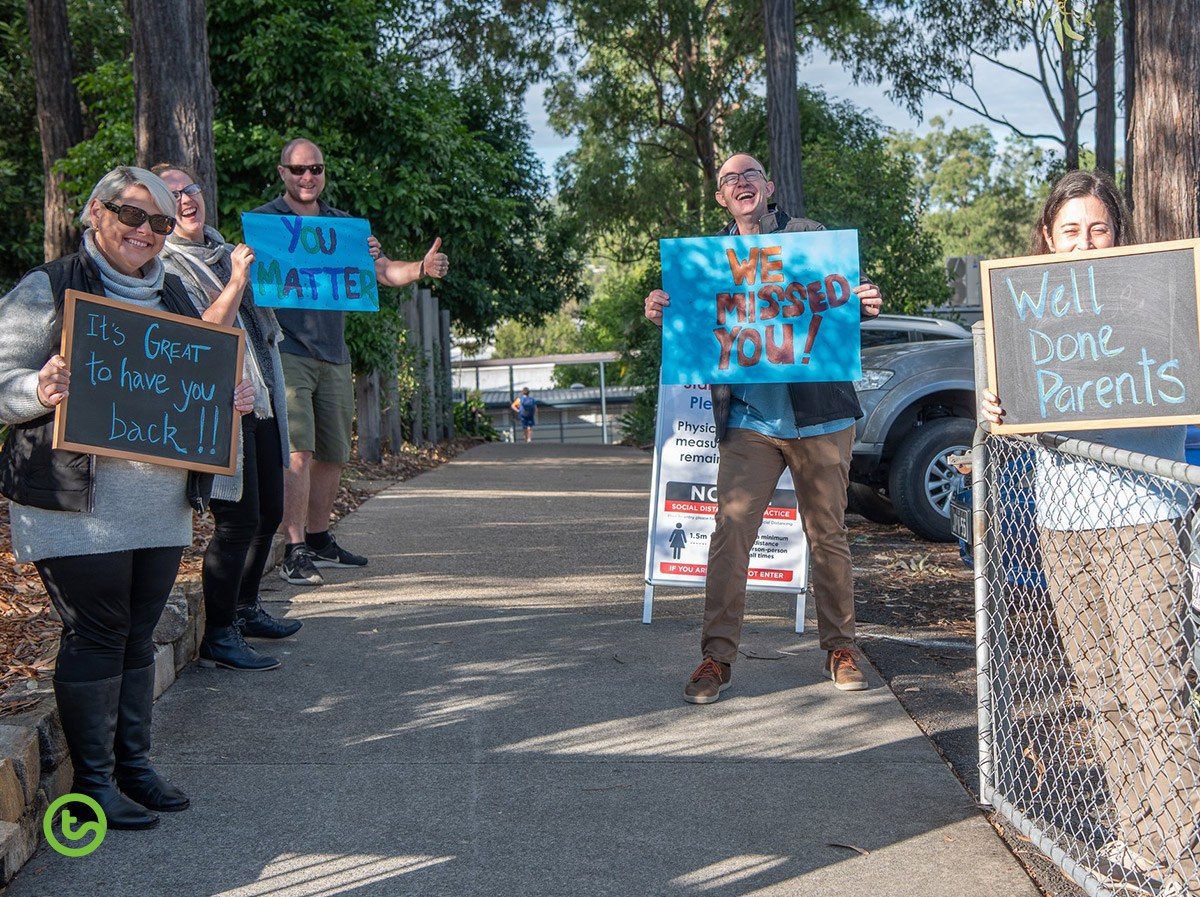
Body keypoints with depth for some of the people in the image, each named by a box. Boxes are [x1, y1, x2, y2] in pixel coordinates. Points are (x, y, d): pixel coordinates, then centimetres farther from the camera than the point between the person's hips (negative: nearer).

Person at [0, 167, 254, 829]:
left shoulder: (173, 297, 16)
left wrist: (230, 400, 3)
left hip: (162, 505, 6)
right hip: (78, 506, -6)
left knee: (137, 637, 12)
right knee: (95, 637, -3)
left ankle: (133, 764, 23)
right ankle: (93, 782, 8)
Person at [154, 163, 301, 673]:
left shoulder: (226, 251, 17)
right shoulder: (166, 267, -7)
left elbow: (260, 313, 30)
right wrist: (236, 281, -25)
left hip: (262, 401, 8)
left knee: (269, 512, 14)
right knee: (238, 520, -11)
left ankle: (245, 610, 30)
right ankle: (217, 638, -3)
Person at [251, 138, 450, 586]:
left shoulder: (342, 223, 15)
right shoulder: (265, 219, 0)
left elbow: (385, 271, 9)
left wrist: (422, 268, -10)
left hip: (333, 356, 6)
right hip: (285, 351, -6)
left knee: (332, 454, 11)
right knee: (297, 450, -15)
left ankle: (318, 540, 25)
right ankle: (295, 553, -13)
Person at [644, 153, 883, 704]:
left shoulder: (812, 237, 7)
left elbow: (844, 303, 8)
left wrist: (866, 306, -15)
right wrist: (662, 316, -10)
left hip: (821, 415, -1)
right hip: (749, 421, 1)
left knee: (828, 535, 7)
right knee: (729, 532, -7)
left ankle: (840, 648, 21)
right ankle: (717, 656, 1)